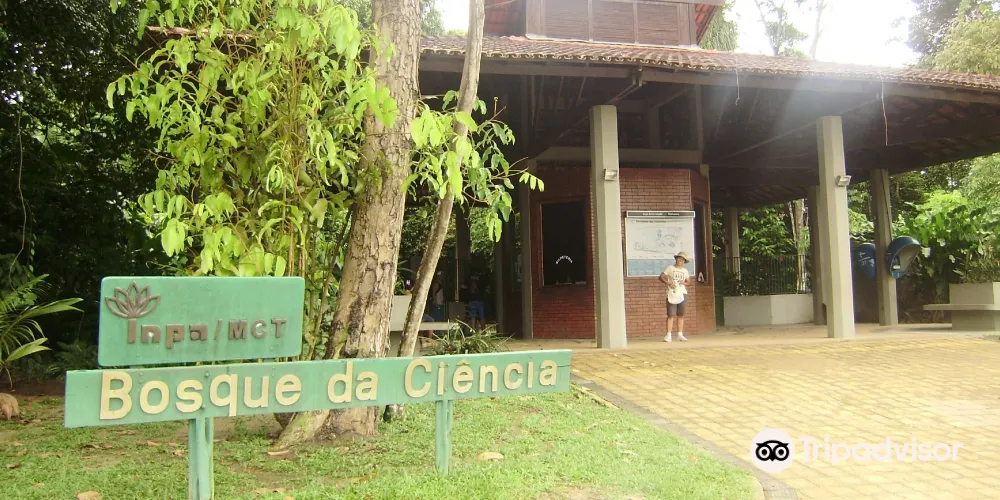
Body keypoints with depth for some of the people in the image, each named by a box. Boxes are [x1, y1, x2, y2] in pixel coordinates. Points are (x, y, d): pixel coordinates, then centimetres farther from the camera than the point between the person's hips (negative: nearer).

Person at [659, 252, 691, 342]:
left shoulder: (685, 271, 14)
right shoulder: (670, 268, 3)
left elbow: (689, 282, 19)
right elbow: (661, 277, 0)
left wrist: (684, 283, -3)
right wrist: (668, 283, -15)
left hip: (682, 293, 4)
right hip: (671, 294, -4)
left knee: (681, 315, 4)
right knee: (671, 315, -9)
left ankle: (680, 335, 10)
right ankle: (669, 335, -10)